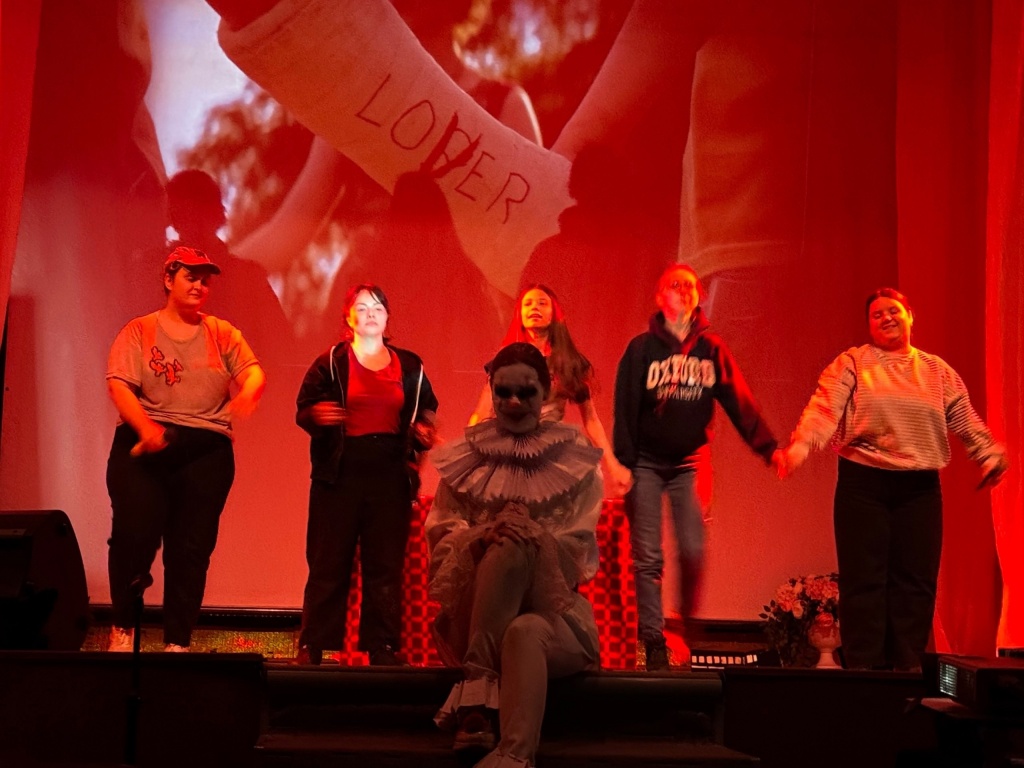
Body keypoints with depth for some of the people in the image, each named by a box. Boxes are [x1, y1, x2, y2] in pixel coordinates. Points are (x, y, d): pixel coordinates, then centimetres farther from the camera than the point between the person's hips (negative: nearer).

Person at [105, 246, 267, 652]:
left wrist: (249, 391, -25)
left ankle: (178, 642, 7)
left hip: (206, 449, 2)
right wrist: (146, 427, -23)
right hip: (144, 444, -2)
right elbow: (119, 385, -5)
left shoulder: (222, 333, 14)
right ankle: (123, 625, 8)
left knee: (192, 547, -1)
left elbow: (254, 372, 0)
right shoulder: (139, 331, 8)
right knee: (135, 533, -14)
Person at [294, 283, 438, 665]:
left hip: (391, 476, 2)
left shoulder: (409, 366, 13)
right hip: (340, 474, -2)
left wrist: (424, 433, -2)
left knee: (386, 565, 1)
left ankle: (382, 647, 7)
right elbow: (303, 411, 4)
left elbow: (425, 413, 18)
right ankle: (313, 646, 5)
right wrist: (317, 415, -18)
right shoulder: (330, 362, 6)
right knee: (329, 564, -1)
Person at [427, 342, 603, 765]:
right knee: (512, 545, -34)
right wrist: (485, 536, -19)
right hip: (476, 618, 1)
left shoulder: (575, 461, 8)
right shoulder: (467, 456, 12)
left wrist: (536, 538, -20)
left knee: (525, 631, -39)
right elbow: (440, 534, 4)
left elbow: (578, 549, 1)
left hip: (553, 609, 0)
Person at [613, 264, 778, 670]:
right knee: (648, 558, -2)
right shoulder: (642, 348, -2)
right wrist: (623, 464, -14)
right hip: (647, 464, -1)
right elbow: (625, 408, -6)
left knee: (693, 552, -3)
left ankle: (690, 629, 16)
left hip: (689, 464, 2)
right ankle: (652, 640, 4)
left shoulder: (712, 348, 4)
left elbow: (739, 402, -4)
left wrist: (767, 446, -16)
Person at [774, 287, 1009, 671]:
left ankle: (906, 668, 12)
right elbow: (824, 408, -11)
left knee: (915, 581, 3)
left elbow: (966, 420, 13)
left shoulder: (937, 370, 13)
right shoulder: (851, 363, 3)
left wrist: (990, 454, -1)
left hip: (920, 488, 3)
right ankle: (864, 668, 5)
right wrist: (798, 446, -27)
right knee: (864, 580, -2)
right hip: (863, 483, -3)